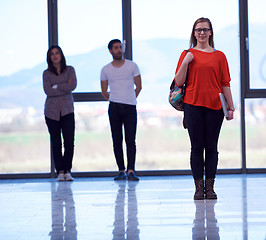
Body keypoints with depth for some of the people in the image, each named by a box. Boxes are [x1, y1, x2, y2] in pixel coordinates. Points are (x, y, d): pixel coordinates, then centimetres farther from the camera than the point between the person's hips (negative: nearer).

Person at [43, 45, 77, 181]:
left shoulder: (70, 70, 8)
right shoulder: (46, 73, 6)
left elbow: (73, 86, -8)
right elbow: (48, 91, -8)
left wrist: (56, 86, -7)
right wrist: (64, 88, -7)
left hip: (67, 110, 0)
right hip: (51, 111, 0)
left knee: (69, 142, -8)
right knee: (56, 142, 0)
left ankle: (67, 171, 2)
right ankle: (60, 171, 5)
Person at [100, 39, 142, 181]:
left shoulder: (132, 66, 4)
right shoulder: (105, 70, 7)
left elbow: (138, 87, 11)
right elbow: (104, 92, 16)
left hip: (130, 107, -1)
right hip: (114, 108, 1)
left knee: (130, 140, -9)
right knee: (117, 141, 1)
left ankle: (131, 171, -12)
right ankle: (121, 171, 6)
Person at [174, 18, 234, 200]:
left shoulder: (219, 56, 8)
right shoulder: (188, 54, 7)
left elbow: (225, 84, 8)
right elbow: (179, 82, 4)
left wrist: (231, 107, 3)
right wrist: (185, 62, -8)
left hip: (214, 106, 1)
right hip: (193, 105, 0)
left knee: (211, 147, 2)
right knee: (197, 147, 0)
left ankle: (210, 187, 7)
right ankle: (199, 187, 4)